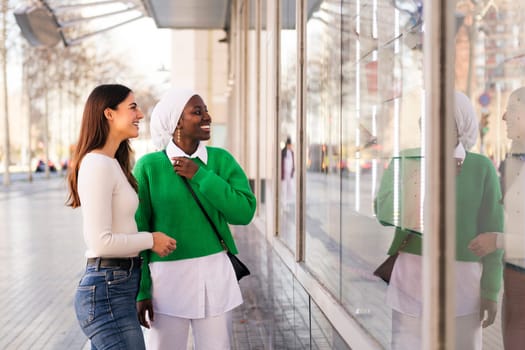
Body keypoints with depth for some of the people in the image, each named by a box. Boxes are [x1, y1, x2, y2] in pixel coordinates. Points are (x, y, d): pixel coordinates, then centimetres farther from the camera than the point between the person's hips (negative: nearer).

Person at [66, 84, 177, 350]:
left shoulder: (113, 163, 14)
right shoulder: (97, 164, -16)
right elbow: (100, 241, -22)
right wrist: (151, 240, -10)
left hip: (117, 287, 9)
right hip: (108, 290, -9)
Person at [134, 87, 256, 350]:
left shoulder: (221, 159, 1)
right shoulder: (149, 166, -5)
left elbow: (244, 212, -7)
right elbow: (138, 229, -2)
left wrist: (200, 177, -12)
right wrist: (140, 289, -2)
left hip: (214, 277, 2)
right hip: (167, 278, -2)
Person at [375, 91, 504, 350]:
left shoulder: (482, 168, 0)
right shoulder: (405, 161, 1)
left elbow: (492, 232, 1)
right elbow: (384, 211, -13)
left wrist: (491, 291, -1)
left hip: (463, 282, 0)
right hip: (413, 278, 0)